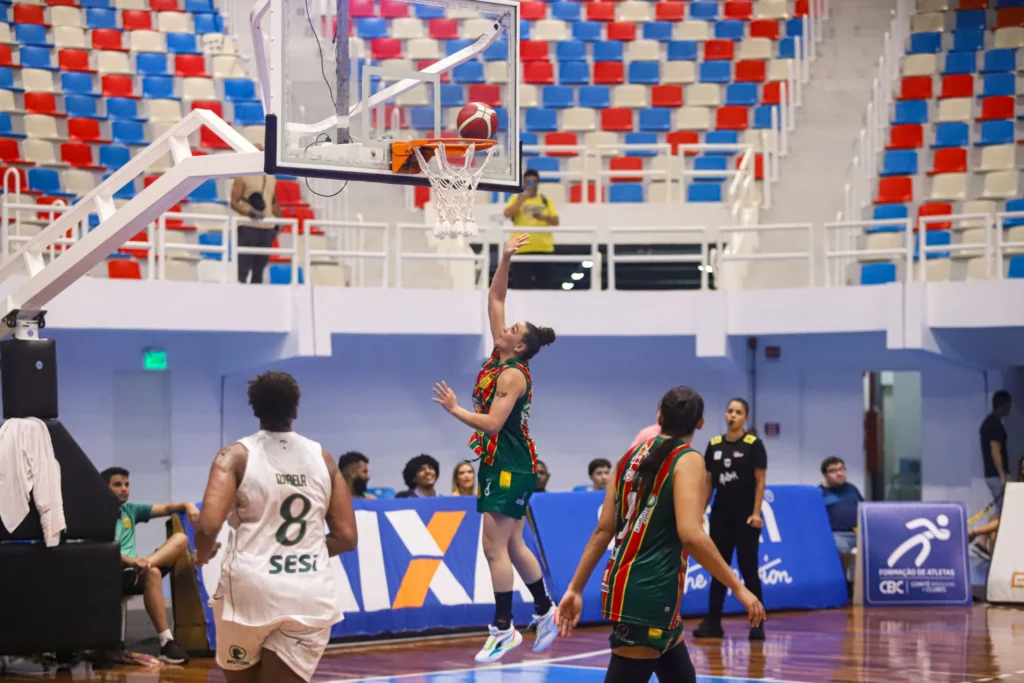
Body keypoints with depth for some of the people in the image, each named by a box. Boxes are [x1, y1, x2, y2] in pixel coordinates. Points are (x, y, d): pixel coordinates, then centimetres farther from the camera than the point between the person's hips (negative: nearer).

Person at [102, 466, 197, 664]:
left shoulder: (130, 510, 20)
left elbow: (166, 509, 16)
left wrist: (187, 505, -6)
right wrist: (132, 560, -31)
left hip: (134, 568, 7)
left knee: (180, 538, -7)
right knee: (152, 573, -37)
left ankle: (145, 564, -36)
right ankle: (166, 642, -40)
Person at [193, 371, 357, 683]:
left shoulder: (236, 456, -2)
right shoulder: (322, 458, 9)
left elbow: (208, 526, -14)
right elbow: (346, 537, 9)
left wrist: (202, 555, 8)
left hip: (250, 588, -2)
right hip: (310, 594, 2)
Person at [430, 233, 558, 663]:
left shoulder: (513, 374, -16)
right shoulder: (498, 359, 7)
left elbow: (491, 423, -24)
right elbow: (495, 299, 11)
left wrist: (454, 409, -17)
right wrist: (505, 259, 5)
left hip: (509, 467, -9)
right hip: (501, 465, 9)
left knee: (495, 547, -8)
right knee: (512, 545, 15)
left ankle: (504, 629, -4)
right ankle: (546, 612, 24)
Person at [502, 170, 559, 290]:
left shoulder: (546, 200, 15)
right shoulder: (516, 199, 10)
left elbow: (555, 221, 7)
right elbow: (507, 214, -7)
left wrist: (544, 217, -13)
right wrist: (523, 198, -12)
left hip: (543, 248, 2)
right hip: (522, 248, -2)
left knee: (543, 286, -1)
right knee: (521, 286, -5)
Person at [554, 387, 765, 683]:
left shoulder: (633, 455, 10)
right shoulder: (687, 460, -11)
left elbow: (604, 530, 9)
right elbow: (691, 535, -22)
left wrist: (575, 589, 12)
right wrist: (739, 588, -18)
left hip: (622, 585, 8)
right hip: (649, 594, -8)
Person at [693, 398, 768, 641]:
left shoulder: (754, 444, -5)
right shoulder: (714, 445, 7)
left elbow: (760, 481, -7)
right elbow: (708, 482, 12)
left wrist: (756, 513, -14)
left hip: (745, 514, -4)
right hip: (720, 513, 4)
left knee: (748, 568, -1)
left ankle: (756, 624, 5)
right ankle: (713, 622, 6)